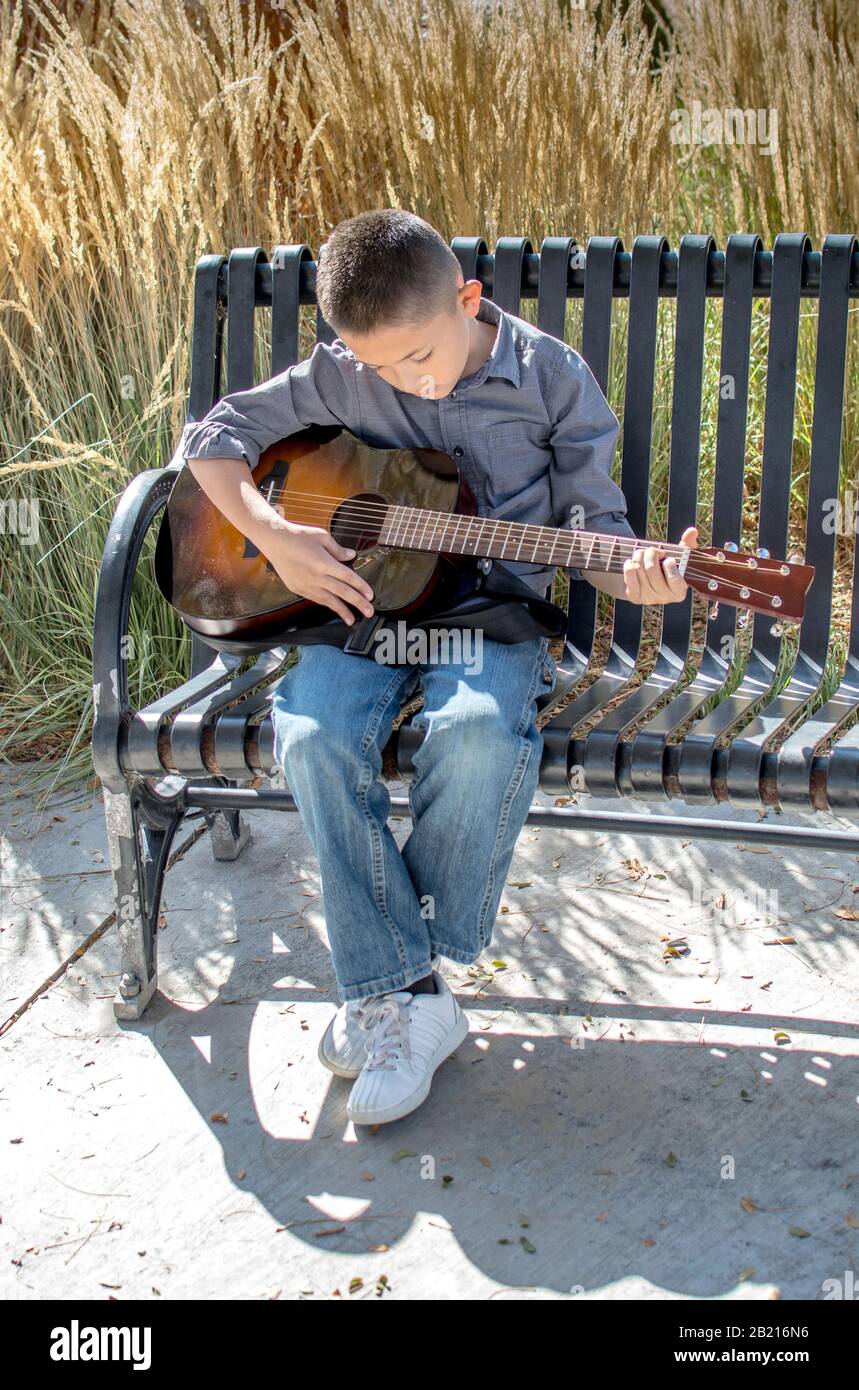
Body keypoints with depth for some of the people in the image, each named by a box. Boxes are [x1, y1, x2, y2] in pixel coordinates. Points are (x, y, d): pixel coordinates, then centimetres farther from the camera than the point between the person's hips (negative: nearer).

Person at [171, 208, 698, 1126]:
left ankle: (389, 982, -13)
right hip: (360, 599, 2)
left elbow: (592, 524, 1)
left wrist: (634, 577, -21)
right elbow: (211, 438, 6)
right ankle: (406, 994, -18)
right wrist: (274, 536, -11)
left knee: (479, 730, -34)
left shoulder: (551, 378, -3)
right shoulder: (340, 376, 1)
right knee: (312, 735, -28)